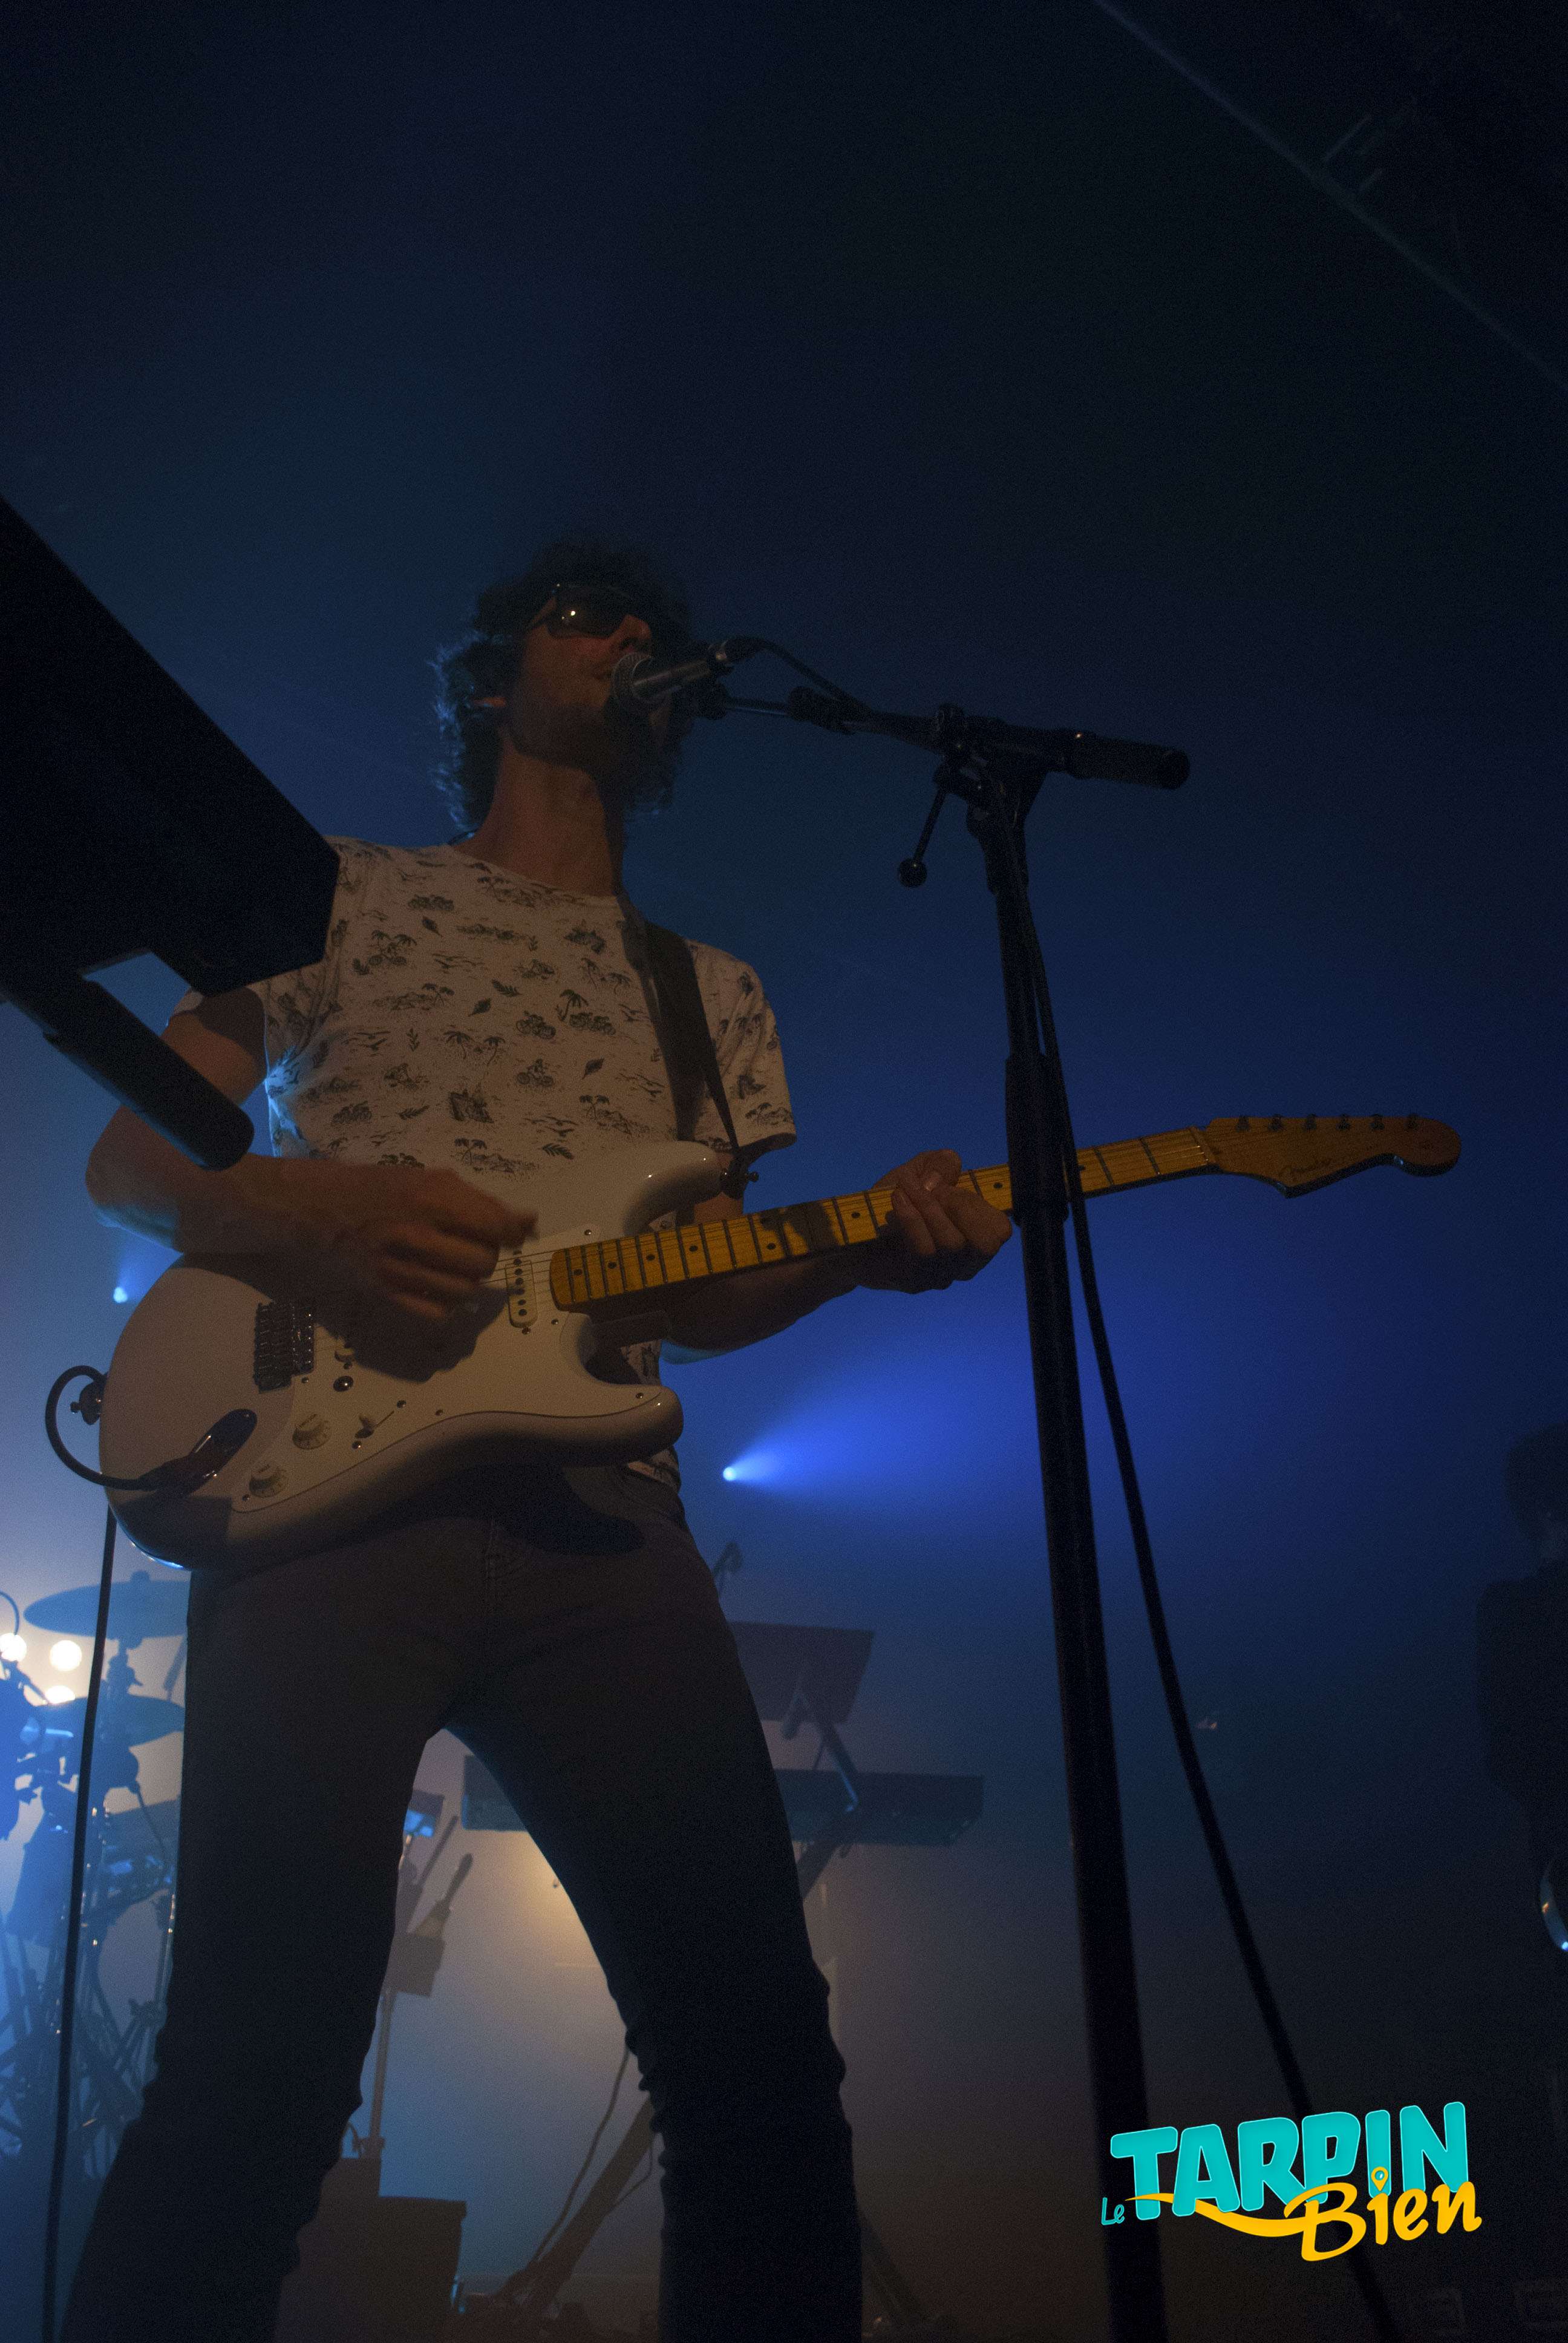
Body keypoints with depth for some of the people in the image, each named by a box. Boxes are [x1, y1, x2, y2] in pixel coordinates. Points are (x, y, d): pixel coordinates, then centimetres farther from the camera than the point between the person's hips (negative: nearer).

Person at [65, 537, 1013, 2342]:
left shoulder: (715, 993, 26)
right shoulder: (347, 895, 17)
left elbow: (694, 1300, 20)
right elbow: (130, 1158, 11)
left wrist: (866, 1250, -2)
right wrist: (318, 1212, -11)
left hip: (598, 1521, 4)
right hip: (324, 1480, -3)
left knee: (758, 2049, -4)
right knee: (260, 2071, -9)